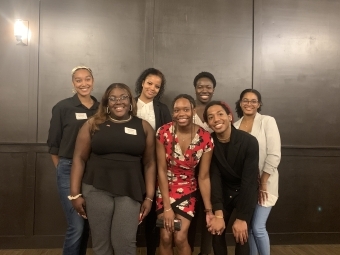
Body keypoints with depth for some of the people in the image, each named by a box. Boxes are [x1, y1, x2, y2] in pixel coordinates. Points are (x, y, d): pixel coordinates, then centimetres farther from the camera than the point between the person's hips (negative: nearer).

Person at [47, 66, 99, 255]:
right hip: (70, 171, -4)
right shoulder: (62, 108, -5)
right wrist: (62, 169, 0)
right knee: (77, 226, -5)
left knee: (87, 224, 14)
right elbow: (53, 144, -1)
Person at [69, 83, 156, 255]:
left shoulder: (144, 127, 4)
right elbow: (79, 158, 2)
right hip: (96, 189, 1)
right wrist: (75, 193, -2)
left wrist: (149, 197, 1)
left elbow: (149, 163, 5)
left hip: (130, 191, 0)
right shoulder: (93, 124, 3)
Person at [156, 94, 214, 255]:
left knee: (180, 238, -6)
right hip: (165, 188, 0)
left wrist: (209, 210, -8)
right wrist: (167, 206, -15)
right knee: (166, 237, -3)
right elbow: (161, 170, -13)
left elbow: (203, 177, -9)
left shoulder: (205, 138, -16)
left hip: (187, 189, 0)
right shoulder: (163, 132, -17)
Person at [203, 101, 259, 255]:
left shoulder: (249, 141, -24)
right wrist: (218, 214, -26)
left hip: (245, 192, -2)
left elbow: (249, 180, -24)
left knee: (241, 236, -4)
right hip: (223, 192, 2)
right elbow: (214, 177, -18)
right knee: (217, 232, 3)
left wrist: (241, 218, -24)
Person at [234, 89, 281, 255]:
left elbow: (274, 155, -12)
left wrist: (262, 183, -12)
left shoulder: (267, 121, -7)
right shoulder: (235, 126, 6)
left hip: (264, 183, -4)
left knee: (258, 228, -6)